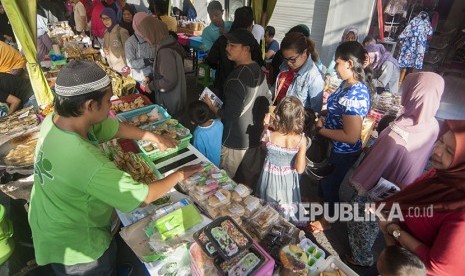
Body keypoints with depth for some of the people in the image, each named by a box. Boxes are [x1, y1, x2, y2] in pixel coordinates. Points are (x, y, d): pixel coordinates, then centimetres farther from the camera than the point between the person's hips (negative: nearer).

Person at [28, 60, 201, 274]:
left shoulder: (53, 120, -16)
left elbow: (115, 128, -3)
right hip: (75, 248, -7)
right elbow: (144, 197, -31)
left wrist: (156, 138, -3)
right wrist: (179, 175, -16)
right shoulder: (86, 162, -41)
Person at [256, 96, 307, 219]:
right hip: (288, 180, 0)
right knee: (286, 213, 25)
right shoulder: (301, 139, -24)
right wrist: (303, 156, -4)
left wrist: (266, 126, 2)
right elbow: (300, 169, -20)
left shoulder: (269, 134, -25)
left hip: (269, 177, 1)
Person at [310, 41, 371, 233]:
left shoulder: (354, 96, -32)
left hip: (342, 152, -8)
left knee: (330, 184, 16)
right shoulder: (349, 83, -4)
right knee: (323, 177, 29)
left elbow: (351, 136, -31)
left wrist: (321, 130, -22)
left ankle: (328, 219, 43)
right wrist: (324, 119, -8)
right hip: (332, 146, 8)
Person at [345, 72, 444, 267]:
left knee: (361, 222, 21)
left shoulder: (397, 135, -39)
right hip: (403, 190, 7)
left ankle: (361, 259, 47)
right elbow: (420, 159, 1)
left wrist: (356, 182, -9)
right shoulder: (433, 126, -16)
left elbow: (373, 165, -26)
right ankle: (366, 252, 60)